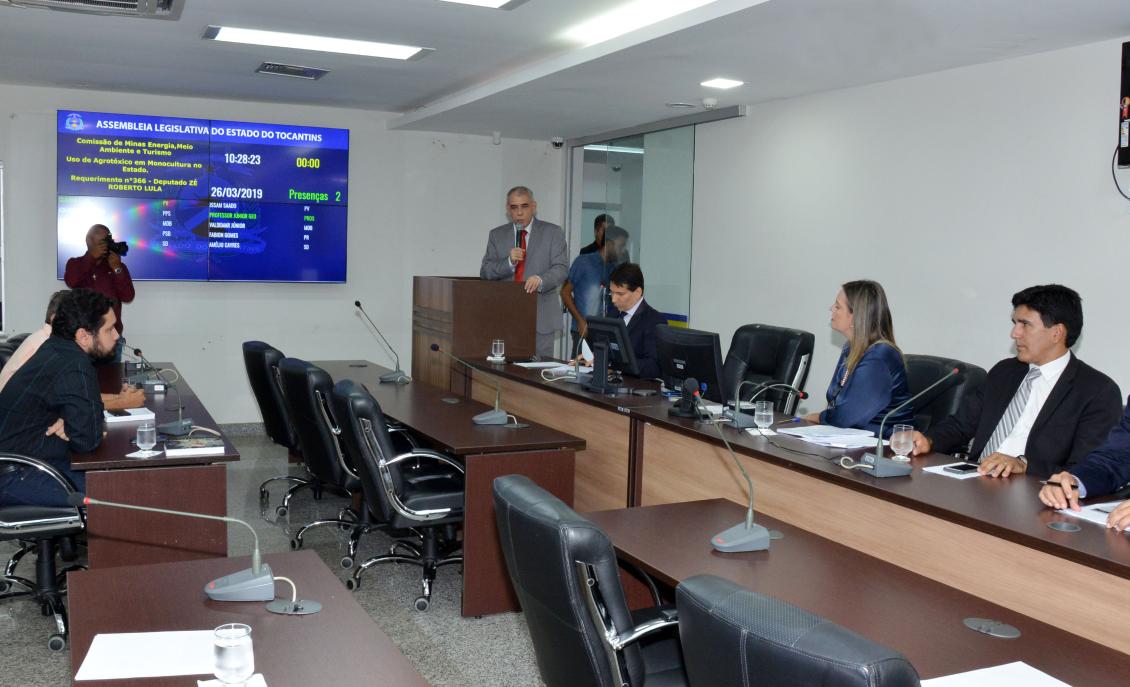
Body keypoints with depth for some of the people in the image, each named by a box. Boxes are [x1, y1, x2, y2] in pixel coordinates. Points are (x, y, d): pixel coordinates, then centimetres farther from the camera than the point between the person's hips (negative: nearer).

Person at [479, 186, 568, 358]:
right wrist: (509, 262, -13)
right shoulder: (497, 235, 11)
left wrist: (540, 279, -25)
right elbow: (485, 272, 5)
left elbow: (561, 269, -5)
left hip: (541, 317, -2)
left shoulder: (553, 233, 4)